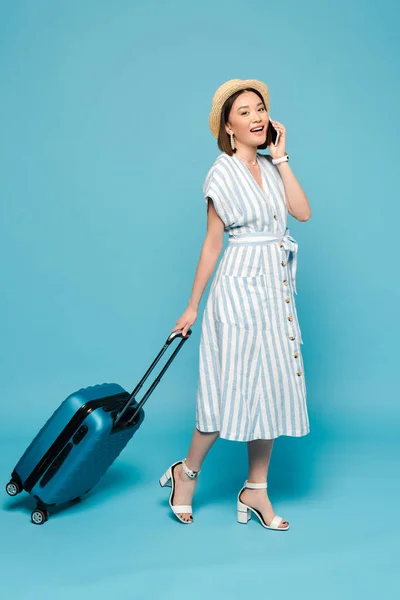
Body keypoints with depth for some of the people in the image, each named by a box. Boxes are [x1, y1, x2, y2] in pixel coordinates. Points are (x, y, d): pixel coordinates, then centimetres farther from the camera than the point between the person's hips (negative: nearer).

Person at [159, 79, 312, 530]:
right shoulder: (223, 174, -8)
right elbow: (212, 243, -6)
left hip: (277, 291, 7)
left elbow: (303, 212, -3)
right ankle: (186, 473, 20)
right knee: (235, 390, -2)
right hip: (241, 289, -7)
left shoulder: (269, 168, 11)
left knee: (271, 389, 9)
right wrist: (192, 306, -4)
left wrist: (281, 158, -2)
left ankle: (255, 490, 21)